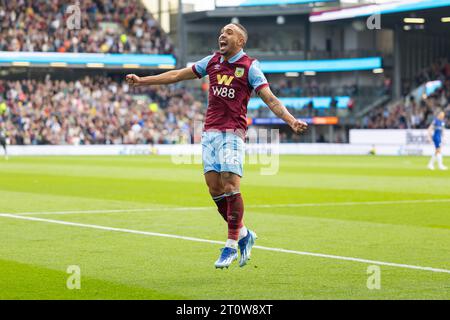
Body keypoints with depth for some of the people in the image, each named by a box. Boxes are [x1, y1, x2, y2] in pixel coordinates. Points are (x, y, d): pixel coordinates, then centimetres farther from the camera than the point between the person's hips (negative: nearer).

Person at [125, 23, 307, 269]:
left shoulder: (249, 66, -3)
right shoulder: (212, 61, 12)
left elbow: (270, 99, -9)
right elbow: (177, 75, 20)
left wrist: (291, 121, -24)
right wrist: (143, 80, 21)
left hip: (232, 133, -5)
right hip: (210, 131, 5)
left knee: (230, 187, -12)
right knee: (214, 188, 1)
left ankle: (231, 245, -3)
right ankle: (243, 234, 17)